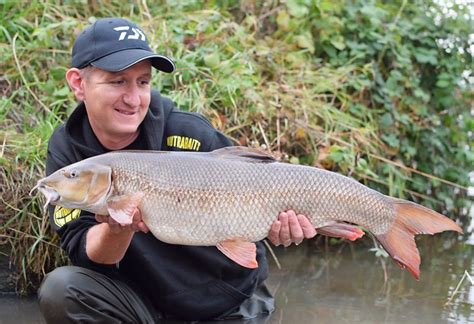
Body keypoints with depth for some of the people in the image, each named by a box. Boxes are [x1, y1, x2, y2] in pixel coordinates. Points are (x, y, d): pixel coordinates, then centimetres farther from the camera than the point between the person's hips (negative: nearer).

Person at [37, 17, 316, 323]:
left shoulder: (189, 134, -17)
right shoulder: (66, 150, -10)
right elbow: (85, 254, -15)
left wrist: (277, 225, -27)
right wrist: (116, 229, -36)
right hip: (144, 299, 1)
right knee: (62, 288, -23)